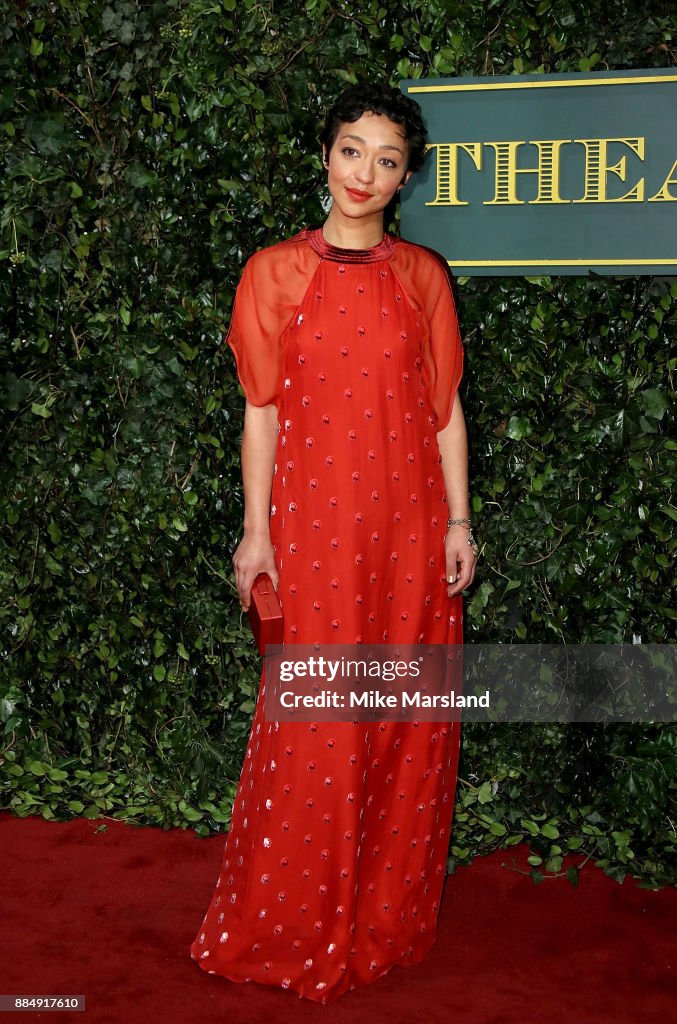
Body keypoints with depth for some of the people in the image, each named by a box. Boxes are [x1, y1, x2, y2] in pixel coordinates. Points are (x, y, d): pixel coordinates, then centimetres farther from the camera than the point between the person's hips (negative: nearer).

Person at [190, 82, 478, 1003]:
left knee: (410, 717, 7)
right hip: (316, 523, -2)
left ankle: (391, 918, 26)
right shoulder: (276, 271, 2)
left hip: (410, 525, 3)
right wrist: (256, 530, -3)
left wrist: (459, 520, 3)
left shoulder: (422, 274, 7)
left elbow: (445, 405, 8)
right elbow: (261, 409, 1)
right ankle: (298, 928, 20)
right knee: (315, 723, 1)